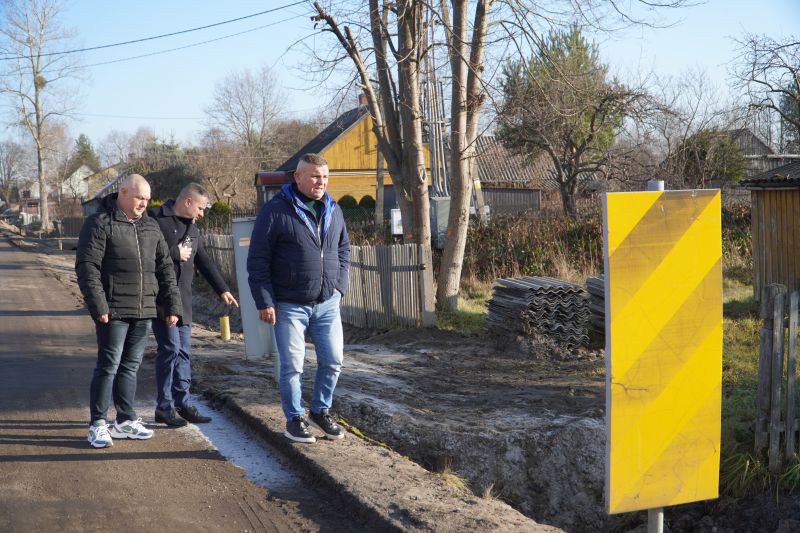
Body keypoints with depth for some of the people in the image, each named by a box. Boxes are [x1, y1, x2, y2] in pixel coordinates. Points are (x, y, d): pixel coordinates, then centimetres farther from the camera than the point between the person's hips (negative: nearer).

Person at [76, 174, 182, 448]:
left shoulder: (151, 227, 13)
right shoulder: (99, 224, -7)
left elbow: (165, 268, 15)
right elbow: (87, 268, -12)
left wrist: (172, 304, 9)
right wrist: (98, 307, -18)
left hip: (143, 312, 6)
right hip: (114, 312, -6)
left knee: (130, 366, 13)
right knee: (108, 366, -2)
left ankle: (125, 420, 22)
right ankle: (97, 425, 7)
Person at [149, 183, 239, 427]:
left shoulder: (192, 229, 19)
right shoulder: (156, 219, -8)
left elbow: (204, 262, 24)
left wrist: (222, 289, 21)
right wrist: (175, 253, -12)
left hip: (183, 299, 8)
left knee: (183, 352, 8)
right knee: (170, 347, -9)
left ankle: (182, 403, 15)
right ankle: (165, 406, 1)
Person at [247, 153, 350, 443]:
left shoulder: (333, 210, 9)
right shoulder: (275, 210, -9)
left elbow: (343, 251, 20)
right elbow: (257, 259, -8)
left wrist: (339, 286, 8)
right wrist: (264, 302, -12)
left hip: (328, 303, 5)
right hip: (289, 305, -5)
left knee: (333, 361, 8)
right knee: (292, 366, 2)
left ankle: (321, 411, 28)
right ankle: (294, 418, 19)